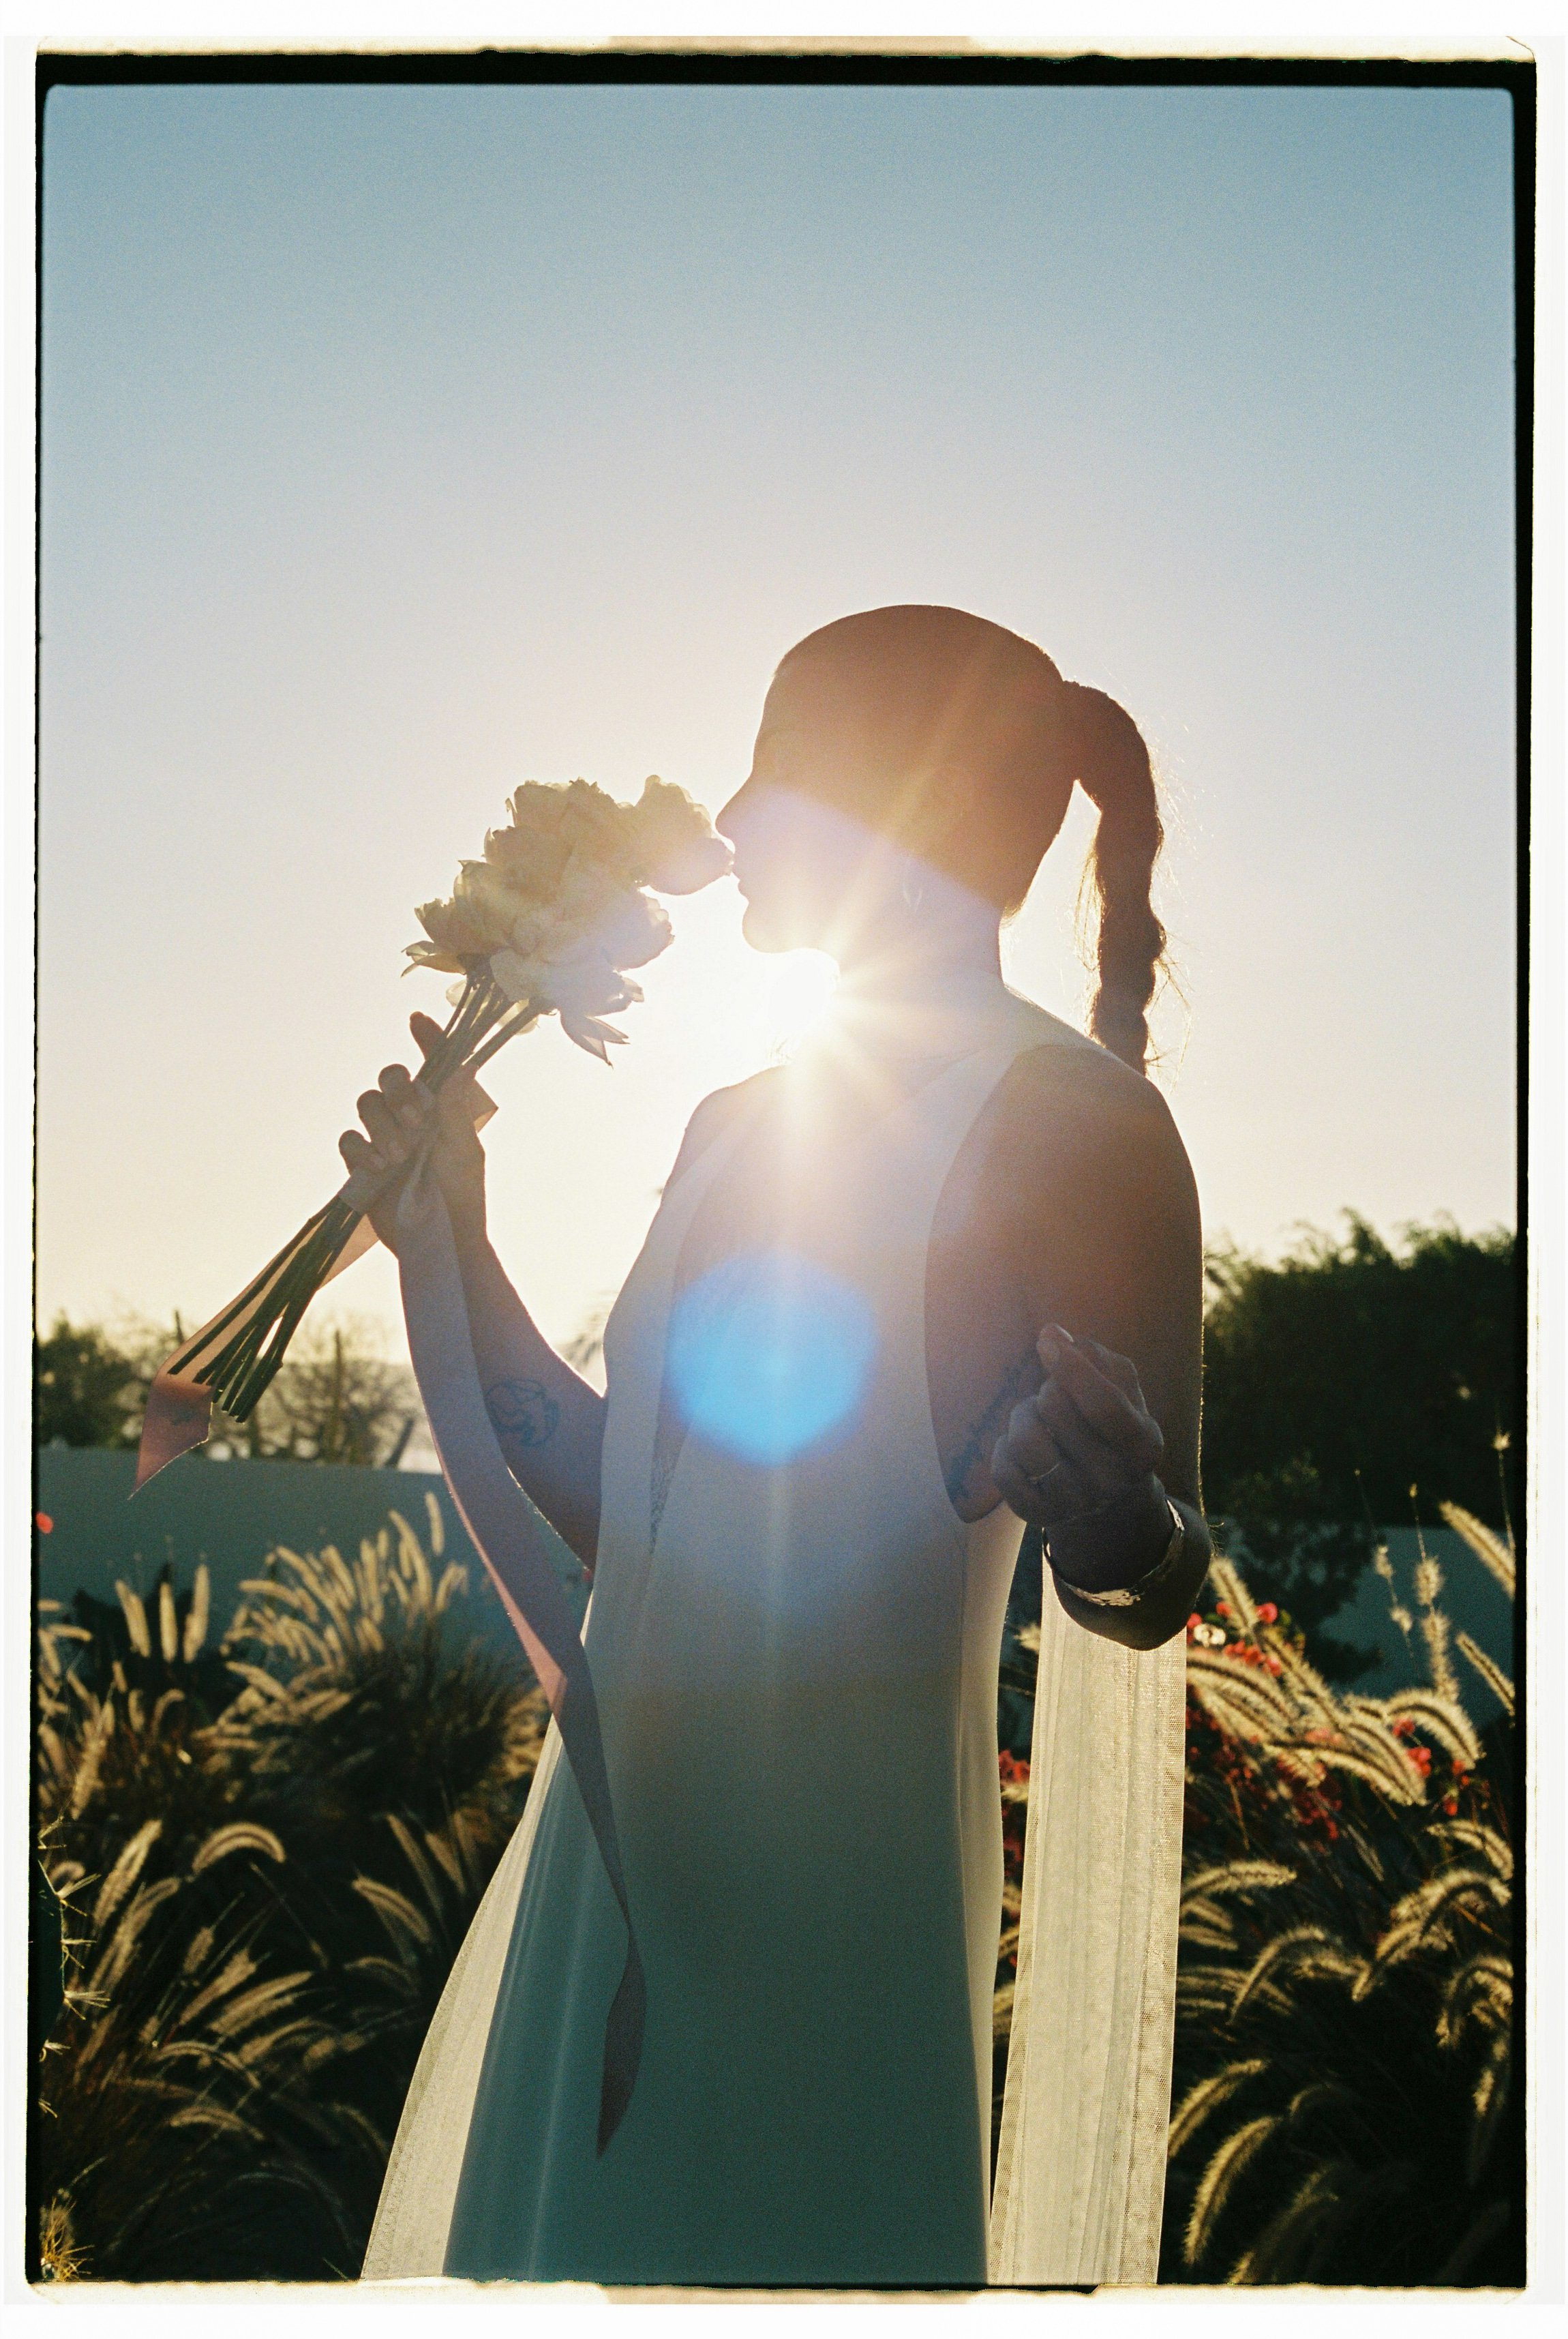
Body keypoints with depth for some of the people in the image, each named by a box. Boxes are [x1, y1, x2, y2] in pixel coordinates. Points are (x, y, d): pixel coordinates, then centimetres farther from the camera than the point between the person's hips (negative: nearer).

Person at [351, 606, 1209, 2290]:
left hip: (844, 1839, -7)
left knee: (777, 2235, 5)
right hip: (620, 1819, 8)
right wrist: (456, 1244, 15)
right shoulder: (739, 1123, 13)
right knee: (566, 2228, 18)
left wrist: (1115, 1531, -34)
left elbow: (1155, 1594, -12)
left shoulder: (1066, 1119, -10)